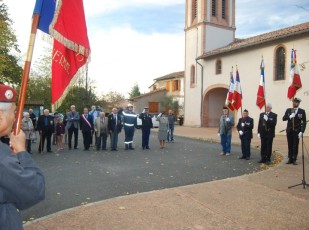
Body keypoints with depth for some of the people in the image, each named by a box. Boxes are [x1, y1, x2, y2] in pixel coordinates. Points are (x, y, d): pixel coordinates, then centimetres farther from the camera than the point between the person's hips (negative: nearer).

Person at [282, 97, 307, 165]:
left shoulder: (302, 111, 0)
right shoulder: (288, 110, 7)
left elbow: (304, 122, -3)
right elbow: (284, 118, 1)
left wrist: (302, 131, -11)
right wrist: (290, 117, -18)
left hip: (297, 131, -2)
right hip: (289, 131, 2)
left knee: (295, 146, 0)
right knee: (290, 145, 6)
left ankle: (294, 159, 8)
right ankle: (290, 159, 12)